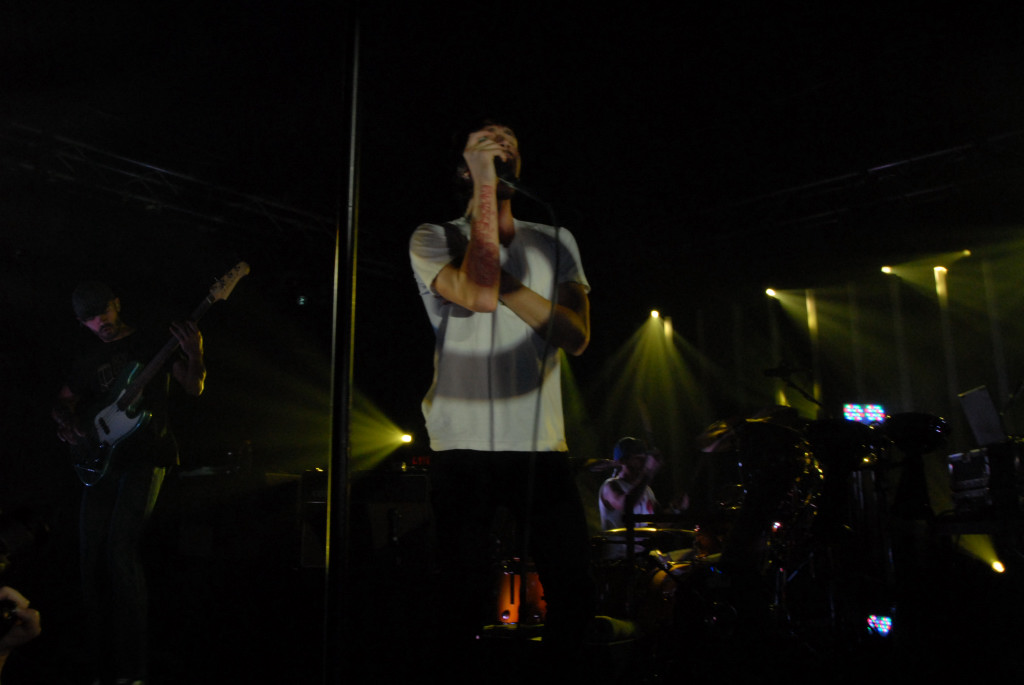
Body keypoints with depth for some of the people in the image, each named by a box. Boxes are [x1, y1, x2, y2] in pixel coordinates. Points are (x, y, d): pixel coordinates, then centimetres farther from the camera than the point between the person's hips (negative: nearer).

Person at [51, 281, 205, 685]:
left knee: (120, 546, -17)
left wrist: (194, 355, -25)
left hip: (146, 455, -5)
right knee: (91, 551, 2)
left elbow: (194, 388, -5)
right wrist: (67, 422, 2)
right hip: (102, 459, 6)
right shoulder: (88, 359, 16)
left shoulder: (153, 343, 2)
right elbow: (63, 401, 25)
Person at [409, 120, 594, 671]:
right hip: (463, 446, -2)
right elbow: (479, 295, -18)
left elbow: (577, 336, 0)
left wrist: (499, 276, -10)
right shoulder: (433, 239, 4)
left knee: (574, 595, 3)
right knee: (466, 600, 2)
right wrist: (485, 184, -11)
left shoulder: (555, 242, 14)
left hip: (542, 445, 3)